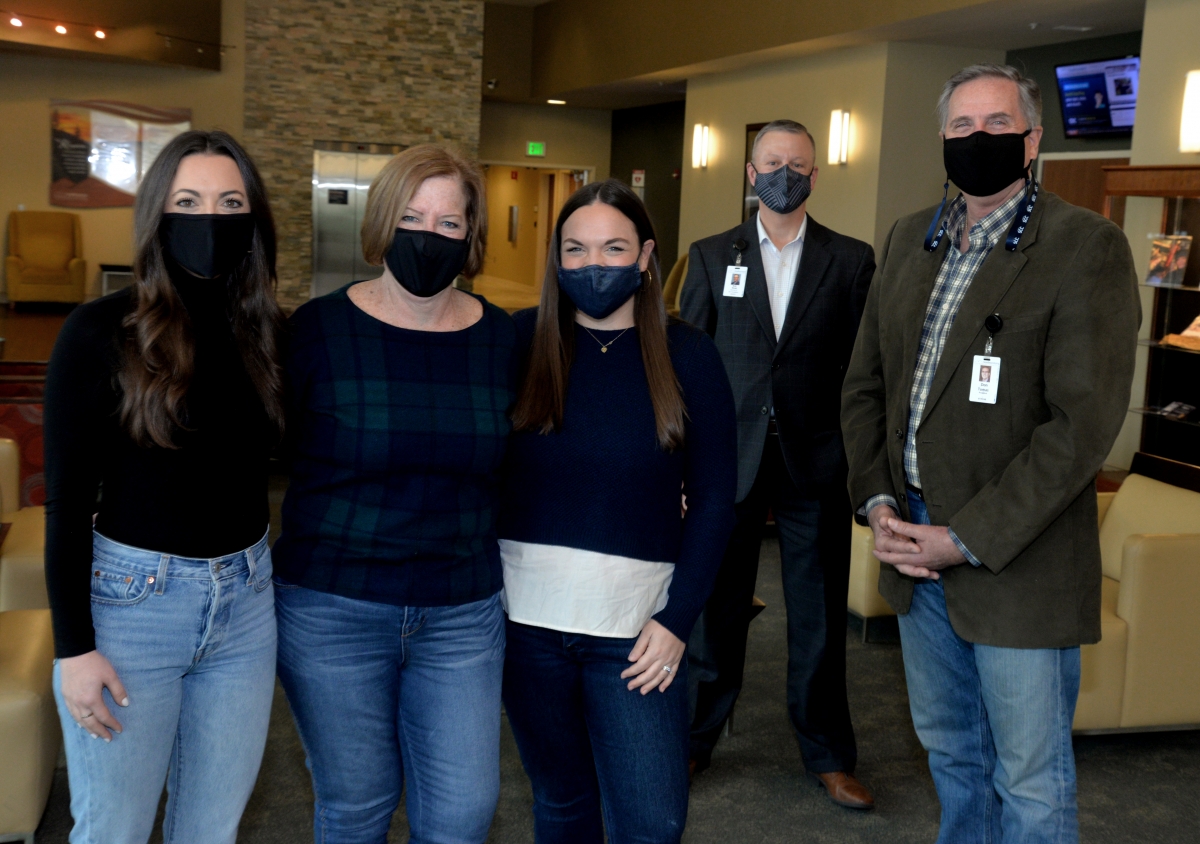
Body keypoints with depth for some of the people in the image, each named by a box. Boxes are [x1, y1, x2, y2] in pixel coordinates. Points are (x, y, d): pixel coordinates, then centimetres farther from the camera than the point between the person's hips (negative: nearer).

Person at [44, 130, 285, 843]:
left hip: (247, 601, 4)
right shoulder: (102, 332, -10)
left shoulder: (270, 334, 1)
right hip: (132, 597, -3)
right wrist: (73, 646, -10)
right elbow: (68, 498, -9)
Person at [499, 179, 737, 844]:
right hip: (527, 613, 1)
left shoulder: (686, 357, -1)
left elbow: (713, 499, 0)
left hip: (637, 622, -1)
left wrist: (677, 619, -6)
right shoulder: (521, 341, 1)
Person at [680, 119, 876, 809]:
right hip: (730, 458, 1)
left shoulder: (852, 260, 3)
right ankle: (697, 739, 30)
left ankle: (829, 756, 27)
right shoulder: (712, 256, 5)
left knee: (820, 617, 10)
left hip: (815, 464, 0)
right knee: (717, 609, 12)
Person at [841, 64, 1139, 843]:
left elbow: (1084, 421, -18)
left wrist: (967, 540, -19)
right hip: (914, 542, 6)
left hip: (1017, 562, -6)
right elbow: (865, 383, 13)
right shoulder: (910, 239, 9)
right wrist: (877, 501, -2)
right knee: (950, 752, 22)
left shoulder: (1087, 246, -11)